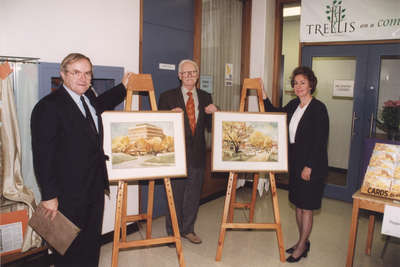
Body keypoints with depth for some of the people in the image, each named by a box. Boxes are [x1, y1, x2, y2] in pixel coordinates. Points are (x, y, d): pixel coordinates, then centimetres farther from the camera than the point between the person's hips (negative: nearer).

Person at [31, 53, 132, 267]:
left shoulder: (88, 97, 7)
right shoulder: (48, 106, -18)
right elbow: (43, 155, -19)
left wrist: (123, 87, 34)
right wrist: (49, 195, -19)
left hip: (95, 187, 8)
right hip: (69, 193, -8)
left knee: (92, 242, 21)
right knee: (69, 247, 10)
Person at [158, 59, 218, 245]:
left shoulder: (205, 97, 9)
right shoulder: (167, 97, -1)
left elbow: (210, 127, 8)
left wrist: (212, 113, -11)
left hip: (197, 154, 3)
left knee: (193, 195, 14)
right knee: (175, 195, 7)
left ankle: (187, 229, 32)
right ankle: (172, 232, 25)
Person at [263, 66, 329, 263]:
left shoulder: (318, 108, -14)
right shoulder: (293, 105, 8)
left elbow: (321, 141, -17)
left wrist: (309, 166, -17)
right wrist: (264, 97, 10)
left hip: (311, 165, -8)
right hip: (295, 163, 8)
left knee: (306, 207, 5)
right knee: (298, 205, 16)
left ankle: (301, 247, 21)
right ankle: (303, 242, 32)